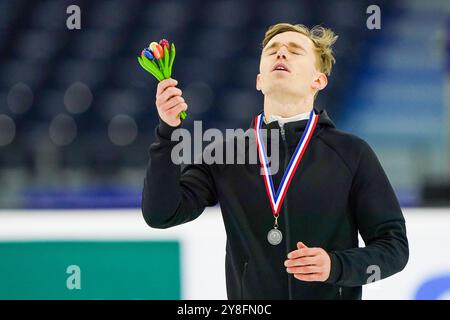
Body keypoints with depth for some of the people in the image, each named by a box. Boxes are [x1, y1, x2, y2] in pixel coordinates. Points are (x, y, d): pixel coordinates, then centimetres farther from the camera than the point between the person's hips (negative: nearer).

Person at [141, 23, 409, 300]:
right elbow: (161, 214, -7)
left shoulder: (352, 153, -2)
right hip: (249, 296, 2)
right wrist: (169, 132, -17)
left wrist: (336, 266, -19)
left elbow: (395, 245, -2)